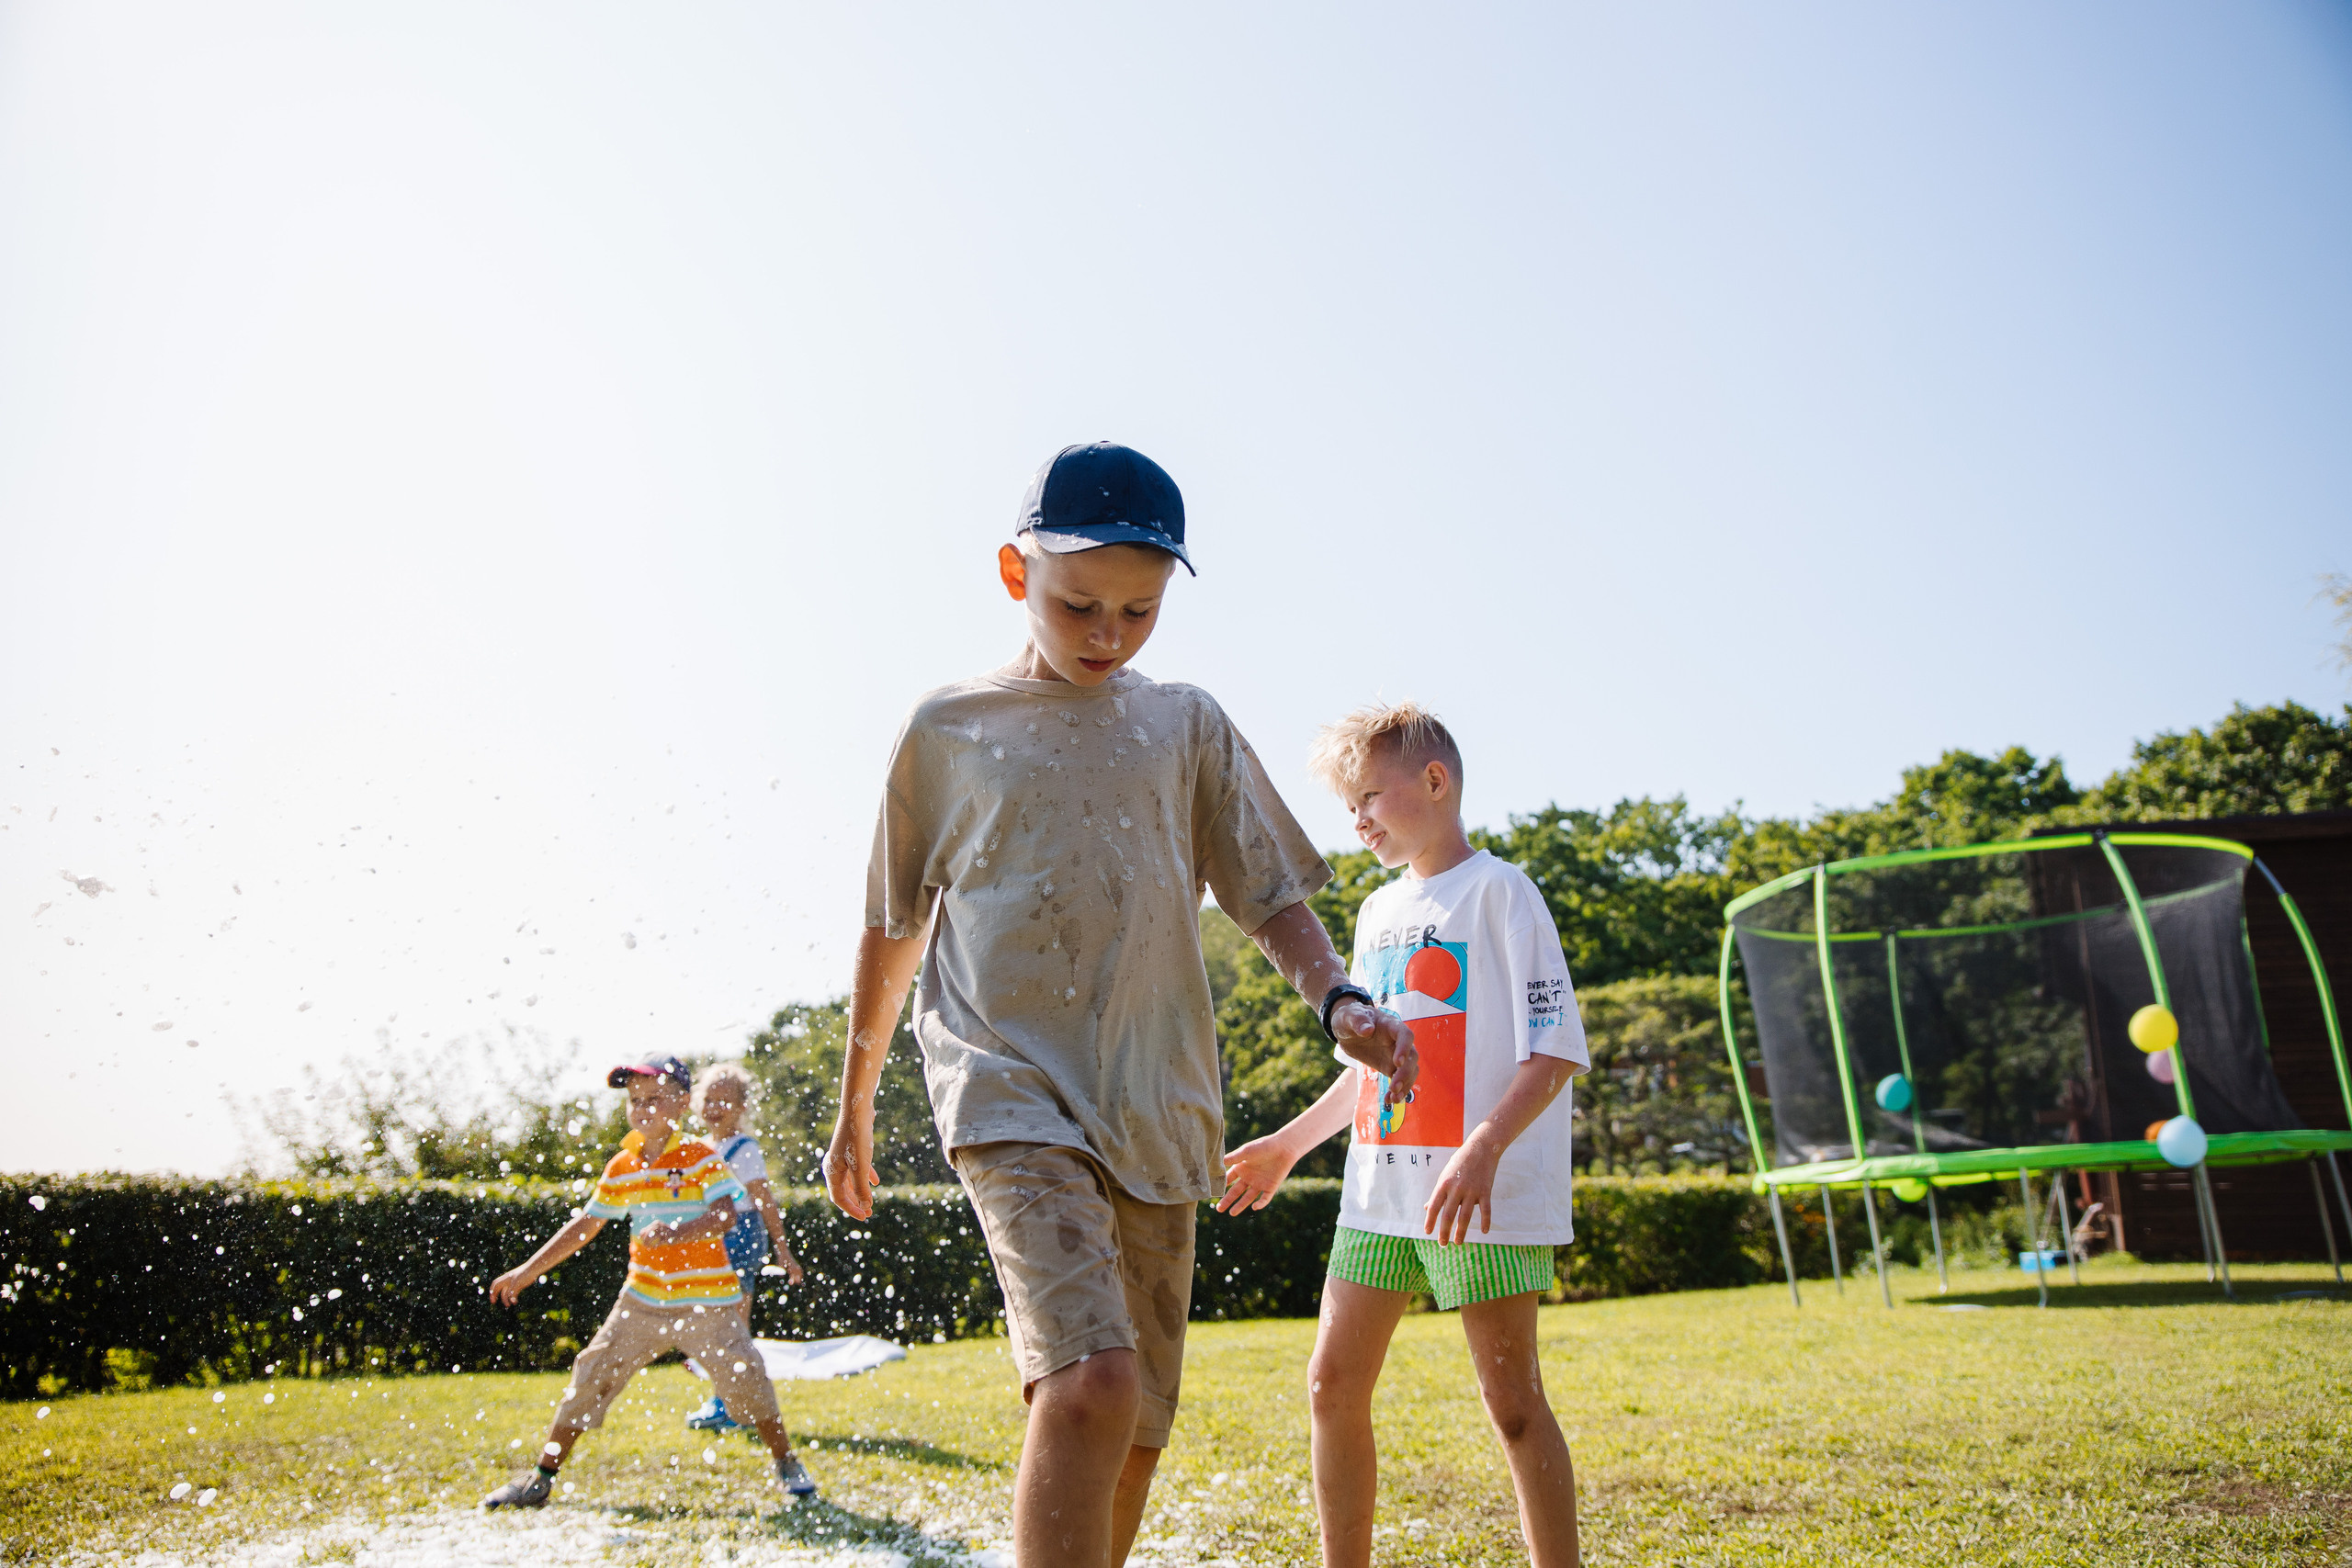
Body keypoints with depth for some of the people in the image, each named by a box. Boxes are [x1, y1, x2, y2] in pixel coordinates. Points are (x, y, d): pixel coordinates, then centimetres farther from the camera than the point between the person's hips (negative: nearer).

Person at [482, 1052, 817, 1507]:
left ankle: (787, 1463, 9)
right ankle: (542, 1478, 18)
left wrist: (677, 1234, -37)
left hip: (706, 1299, -5)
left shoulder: (701, 1158, -9)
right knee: (593, 1371, 2)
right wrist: (527, 1271, 16)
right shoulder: (621, 1169, 7)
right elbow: (585, 1225, 16)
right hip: (642, 1299, 5)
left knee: (742, 1375, -11)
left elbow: (726, 1214, -20)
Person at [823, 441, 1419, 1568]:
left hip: (1157, 1106, 3)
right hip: (1010, 1090, -3)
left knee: (1137, 1432, 9)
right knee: (1089, 1386, -24)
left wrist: (1338, 999, -13)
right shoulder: (946, 728, 6)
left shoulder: (1186, 725, 10)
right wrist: (854, 1109, 21)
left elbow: (1272, 899, 8)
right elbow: (893, 934, 14)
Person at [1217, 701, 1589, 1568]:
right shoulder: (1378, 912, 16)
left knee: (1511, 1399, 0)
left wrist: (1483, 1147, -26)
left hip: (1486, 1196, -7)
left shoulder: (1498, 890, -6)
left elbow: (1554, 1051, -14)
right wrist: (1290, 1142, 22)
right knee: (1334, 1386, 7)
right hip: (1378, 1194, 7)